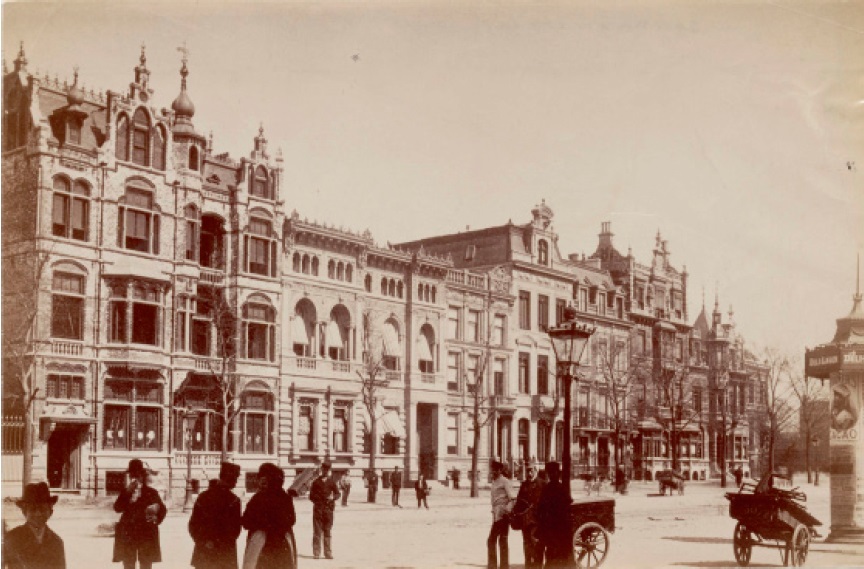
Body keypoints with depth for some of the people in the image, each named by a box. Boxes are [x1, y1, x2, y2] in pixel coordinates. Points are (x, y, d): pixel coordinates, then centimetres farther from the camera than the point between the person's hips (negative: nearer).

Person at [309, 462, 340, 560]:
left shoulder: (331, 482, 10)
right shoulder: (316, 482, 8)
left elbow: (337, 493, 11)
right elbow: (311, 496, 10)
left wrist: (333, 497, -9)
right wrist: (317, 500, -6)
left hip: (328, 508, 1)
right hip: (318, 508, -1)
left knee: (327, 531, 3)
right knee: (317, 531, -2)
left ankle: (328, 552, 6)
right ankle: (316, 552, 1)